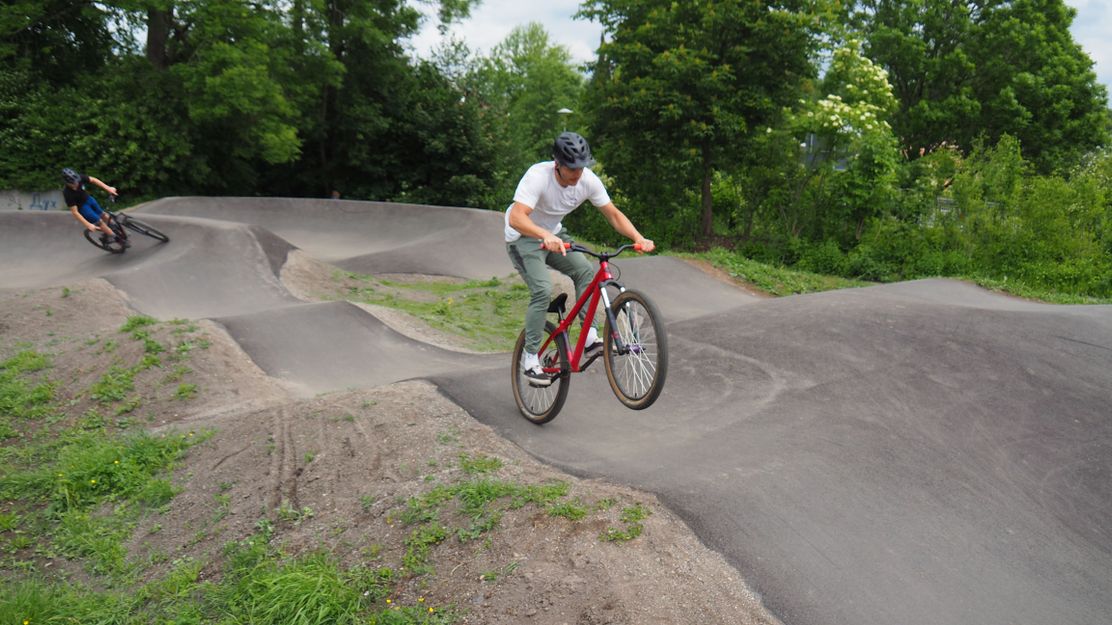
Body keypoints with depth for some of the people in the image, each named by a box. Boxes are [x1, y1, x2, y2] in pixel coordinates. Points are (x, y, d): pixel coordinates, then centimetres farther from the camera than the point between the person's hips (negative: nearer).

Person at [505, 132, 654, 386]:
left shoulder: (589, 180, -16)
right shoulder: (538, 176, -32)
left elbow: (613, 214, -9)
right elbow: (516, 218, -43)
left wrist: (639, 238, -25)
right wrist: (545, 235, -61)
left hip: (553, 234, 6)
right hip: (523, 237, -6)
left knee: (585, 271, -15)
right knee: (542, 289, -23)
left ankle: (590, 338, -11)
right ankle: (530, 357, -11)